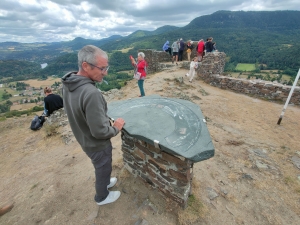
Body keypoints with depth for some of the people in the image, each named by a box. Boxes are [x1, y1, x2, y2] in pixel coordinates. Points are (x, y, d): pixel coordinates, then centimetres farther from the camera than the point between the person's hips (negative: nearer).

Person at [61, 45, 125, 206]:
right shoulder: (91, 93, -37)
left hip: (85, 139, 8)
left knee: (100, 168, 32)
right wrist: (116, 128, -13)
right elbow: (100, 131, -33)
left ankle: (104, 182, 60)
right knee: (103, 169, 21)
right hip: (97, 144, -7)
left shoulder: (68, 84, -8)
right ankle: (102, 197, 49)